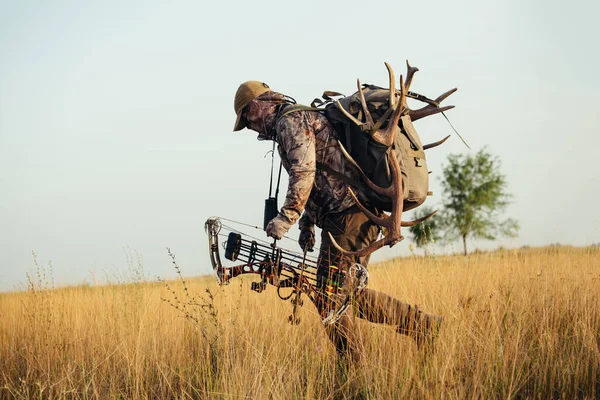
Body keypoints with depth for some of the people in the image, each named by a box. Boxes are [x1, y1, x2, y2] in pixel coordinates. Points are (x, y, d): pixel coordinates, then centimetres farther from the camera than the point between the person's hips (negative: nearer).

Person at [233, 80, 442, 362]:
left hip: (348, 214, -10)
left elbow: (303, 172, -23)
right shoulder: (305, 119, 26)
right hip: (364, 213, 10)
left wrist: (286, 217, -23)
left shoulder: (290, 120, -7)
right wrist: (307, 223, 33)